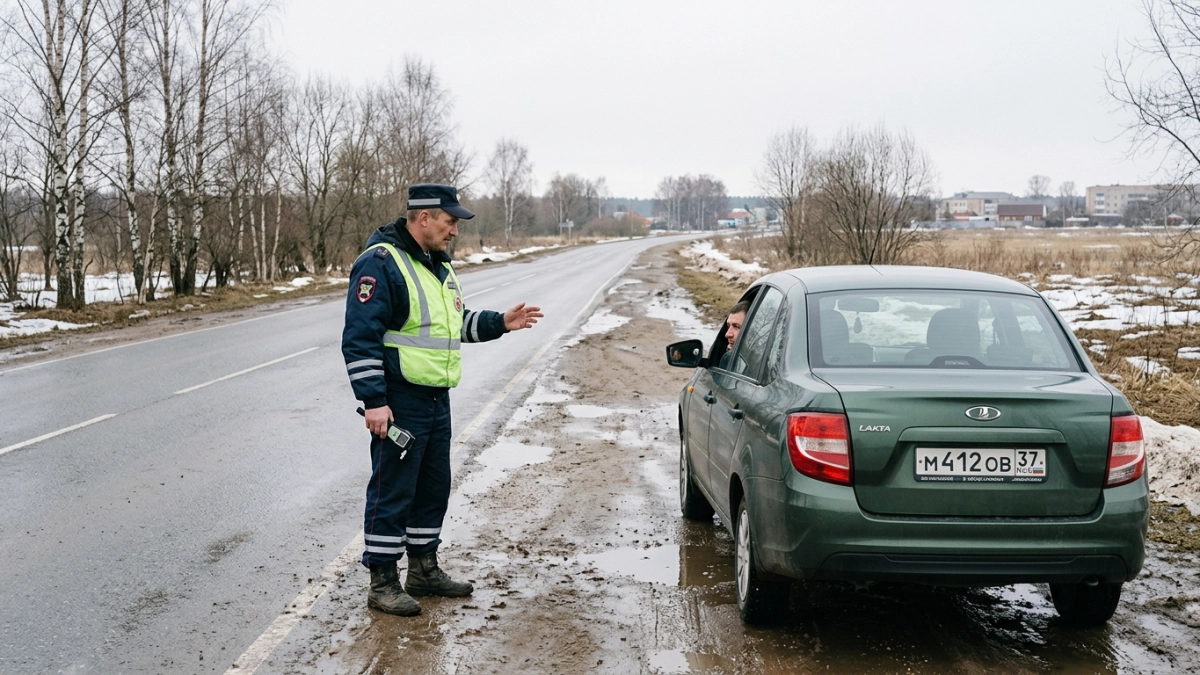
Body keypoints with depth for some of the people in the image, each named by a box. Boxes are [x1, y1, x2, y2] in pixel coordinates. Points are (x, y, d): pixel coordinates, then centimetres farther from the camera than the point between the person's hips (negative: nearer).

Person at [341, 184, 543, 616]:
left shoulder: (439, 265, 16)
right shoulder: (380, 263, -14)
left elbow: (456, 324, 26)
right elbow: (360, 337, -19)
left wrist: (500, 323, 12)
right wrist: (373, 400, -23)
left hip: (436, 399, 9)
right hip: (399, 403, -9)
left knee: (433, 487, 16)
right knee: (392, 491, -2)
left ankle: (424, 569, 29)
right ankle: (382, 582, 8)